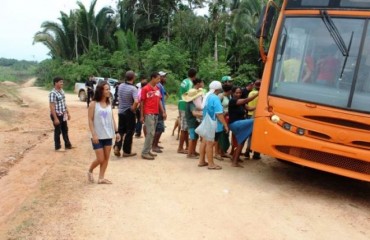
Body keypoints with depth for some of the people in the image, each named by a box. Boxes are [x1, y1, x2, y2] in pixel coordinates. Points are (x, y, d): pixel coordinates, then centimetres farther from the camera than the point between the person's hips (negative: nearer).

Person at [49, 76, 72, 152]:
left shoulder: (62, 91, 7)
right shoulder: (53, 93, -20)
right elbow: (52, 107, -21)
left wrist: (67, 113, 15)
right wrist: (55, 118, -23)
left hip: (63, 115, 8)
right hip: (57, 115, -8)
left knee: (65, 130, 17)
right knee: (58, 131, 4)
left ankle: (67, 145, 30)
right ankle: (58, 147, 17)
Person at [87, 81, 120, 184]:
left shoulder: (109, 104, 7)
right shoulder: (93, 104, -8)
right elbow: (90, 120, -10)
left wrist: (116, 132, 5)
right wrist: (93, 134, -17)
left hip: (108, 135, 5)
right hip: (98, 136, -5)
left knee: (106, 158, 7)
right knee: (100, 159, -3)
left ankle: (101, 178, 18)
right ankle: (90, 171, 25)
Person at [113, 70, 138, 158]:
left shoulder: (120, 86, 0)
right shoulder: (133, 88, -20)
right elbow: (136, 101, -32)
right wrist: (133, 109, -17)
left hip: (120, 111, 5)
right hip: (129, 112, -5)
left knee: (120, 130, 18)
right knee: (129, 132, 7)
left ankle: (117, 147, 5)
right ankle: (126, 151, 14)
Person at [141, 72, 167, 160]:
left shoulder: (157, 88, 12)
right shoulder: (145, 89, -8)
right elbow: (142, 103, -6)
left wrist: (163, 112, 8)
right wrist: (142, 116, -8)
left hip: (156, 114, 7)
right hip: (148, 114, -7)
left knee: (152, 133, 10)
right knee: (150, 133, -10)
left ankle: (148, 151, 18)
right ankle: (144, 153, -3)